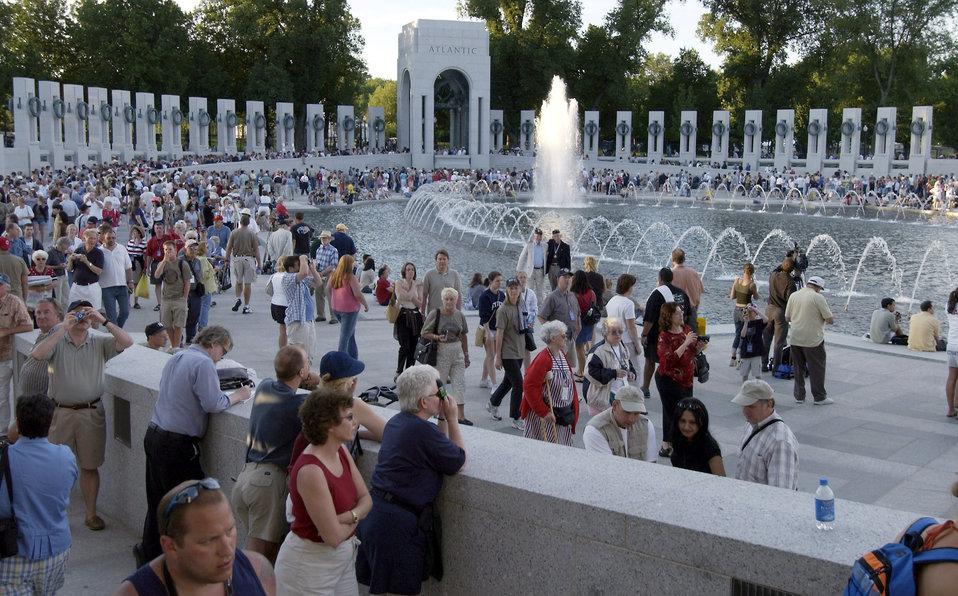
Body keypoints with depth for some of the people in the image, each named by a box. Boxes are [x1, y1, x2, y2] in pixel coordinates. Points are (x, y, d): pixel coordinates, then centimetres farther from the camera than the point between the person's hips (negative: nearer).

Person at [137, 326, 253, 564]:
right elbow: (212, 404, -20)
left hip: (154, 435, 9)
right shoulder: (203, 363, -13)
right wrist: (237, 396, -3)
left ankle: (148, 554, 27)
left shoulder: (176, 357, 15)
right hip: (176, 444, -9)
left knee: (157, 500, 17)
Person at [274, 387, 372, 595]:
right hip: (309, 565, -8)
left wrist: (349, 516, -16)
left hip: (343, 558, 8)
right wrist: (356, 519, -7)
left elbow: (366, 499, 4)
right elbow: (333, 537, -26)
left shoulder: (341, 452, 0)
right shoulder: (310, 471, -27)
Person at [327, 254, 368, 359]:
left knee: (350, 331, 23)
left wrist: (332, 303, 24)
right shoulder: (351, 278, -20)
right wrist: (366, 305, -6)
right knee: (345, 334, 2)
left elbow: (327, 290, 10)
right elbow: (358, 295, -21)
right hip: (349, 309, -7)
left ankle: (353, 355, 28)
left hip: (336, 308, 7)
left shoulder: (333, 276, -1)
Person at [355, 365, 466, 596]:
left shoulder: (395, 421, 11)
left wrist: (442, 419, 11)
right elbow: (460, 461, -5)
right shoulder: (423, 431, -19)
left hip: (371, 511, 9)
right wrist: (451, 419, 0)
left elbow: (440, 449, 22)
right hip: (396, 522, -9)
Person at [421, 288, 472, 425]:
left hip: (457, 352, 4)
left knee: (460, 383, 0)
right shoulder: (435, 314, -8)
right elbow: (425, 333, -6)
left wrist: (466, 355, 16)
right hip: (441, 353, -4)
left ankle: (461, 416, 3)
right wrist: (437, 337, -23)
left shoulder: (459, 315, 6)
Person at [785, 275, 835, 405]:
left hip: (795, 339, 5)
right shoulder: (818, 297, -11)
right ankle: (820, 397, 11)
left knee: (798, 368, 14)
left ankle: (799, 396, 18)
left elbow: (787, 318, 12)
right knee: (817, 369, 5)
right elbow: (830, 320, -11)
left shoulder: (793, 296, 5)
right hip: (813, 340, -5)